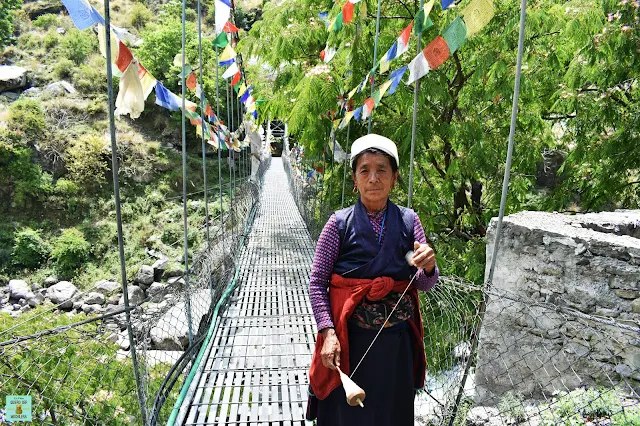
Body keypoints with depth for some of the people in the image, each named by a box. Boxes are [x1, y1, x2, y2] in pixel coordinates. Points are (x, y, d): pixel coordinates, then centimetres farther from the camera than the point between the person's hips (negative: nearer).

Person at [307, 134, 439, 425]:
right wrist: (328, 333, -17)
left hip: (397, 339, 2)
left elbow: (424, 285, -1)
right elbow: (317, 283, -7)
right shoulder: (340, 223, -8)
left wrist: (429, 267, -23)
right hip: (349, 338, -2)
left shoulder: (409, 221, -2)